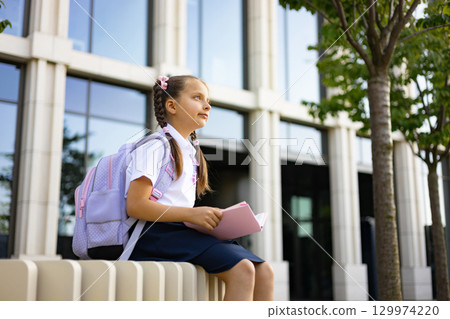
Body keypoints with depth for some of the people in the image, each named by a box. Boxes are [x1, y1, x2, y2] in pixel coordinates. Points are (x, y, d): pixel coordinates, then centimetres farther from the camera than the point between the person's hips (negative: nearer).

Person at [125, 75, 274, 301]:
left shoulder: (190, 151, 23)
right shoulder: (155, 147, -4)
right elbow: (135, 205, -15)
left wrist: (210, 218, 4)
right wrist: (191, 214, -20)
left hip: (182, 231, 9)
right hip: (156, 233, -9)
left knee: (263, 270, -6)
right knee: (241, 269, -24)